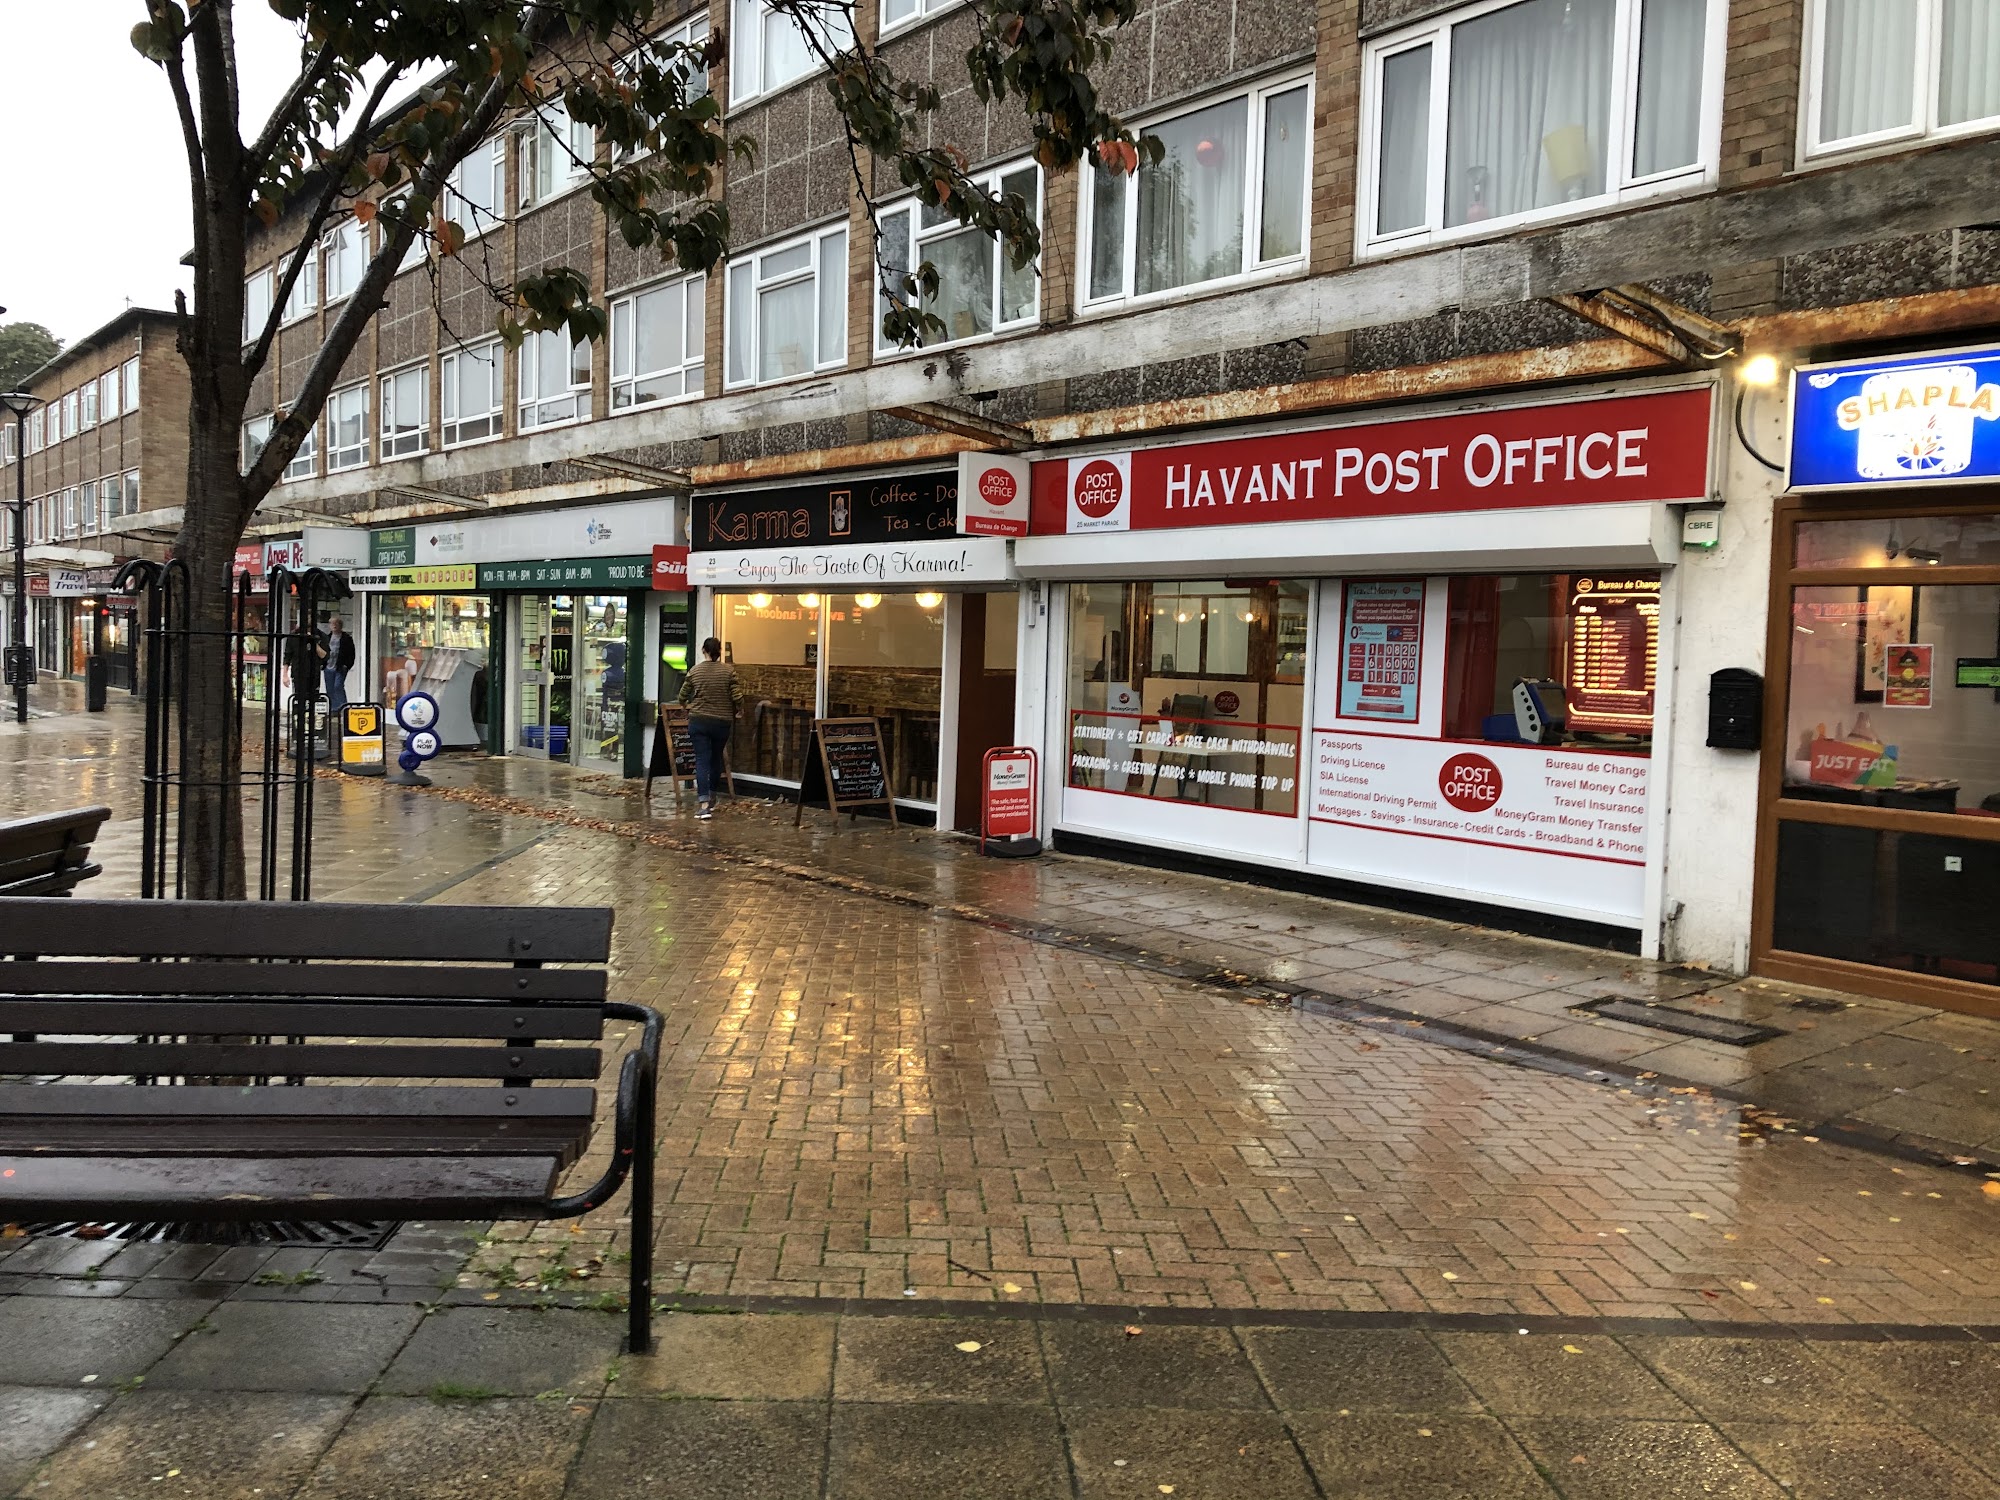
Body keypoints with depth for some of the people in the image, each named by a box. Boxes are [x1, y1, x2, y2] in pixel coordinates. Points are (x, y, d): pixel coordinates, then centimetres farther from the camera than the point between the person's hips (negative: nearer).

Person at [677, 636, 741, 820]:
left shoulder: (694, 671, -1)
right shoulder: (729, 671, -5)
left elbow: (683, 696, 9)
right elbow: (738, 698, -9)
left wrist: (690, 706, 30)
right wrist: (733, 713, 11)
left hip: (698, 721, -1)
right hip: (722, 722, 1)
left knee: (702, 760, -2)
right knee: (716, 759, 19)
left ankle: (704, 803, -15)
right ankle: (710, 797, 31)